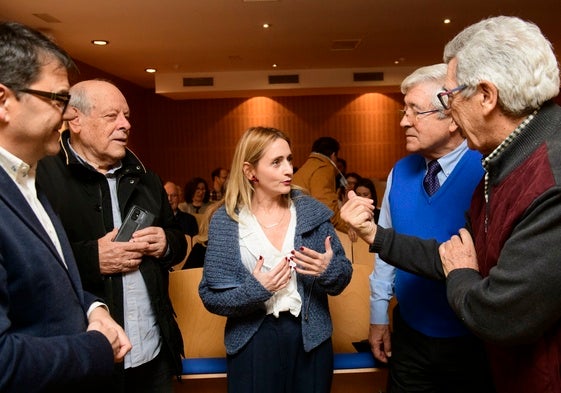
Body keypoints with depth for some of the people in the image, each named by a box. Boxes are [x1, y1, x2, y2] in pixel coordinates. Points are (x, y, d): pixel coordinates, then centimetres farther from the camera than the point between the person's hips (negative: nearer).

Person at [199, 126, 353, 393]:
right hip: (253, 343, -2)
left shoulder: (311, 211, -2)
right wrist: (255, 290, -20)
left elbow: (342, 278, 2)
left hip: (310, 339, 3)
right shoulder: (225, 221, -6)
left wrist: (329, 270, -19)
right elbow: (210, 296, -5)